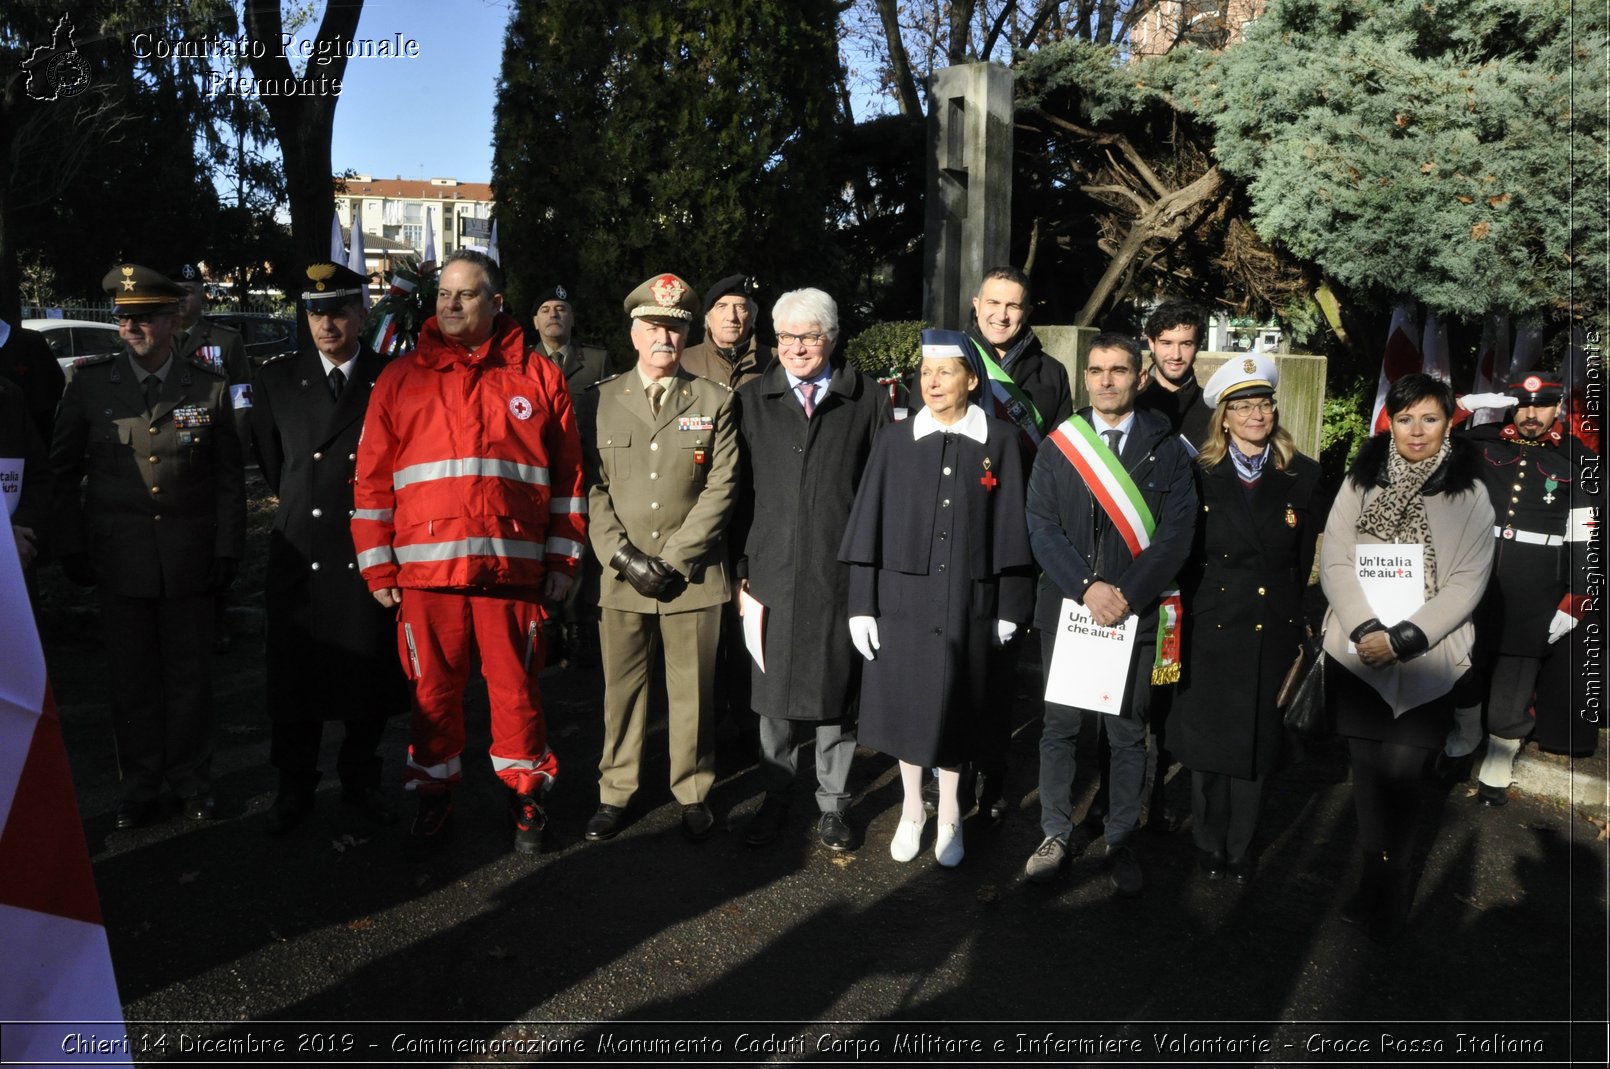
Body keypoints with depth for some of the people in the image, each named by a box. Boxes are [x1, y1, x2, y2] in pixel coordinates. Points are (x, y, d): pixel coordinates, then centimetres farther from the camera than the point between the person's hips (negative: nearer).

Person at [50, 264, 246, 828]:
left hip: (191, 561, 0)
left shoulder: (209, 385, 0)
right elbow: (61, 471, 5)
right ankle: (140, 785, 25)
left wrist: (227, 551, -2)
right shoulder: (89, 380, 0)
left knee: (190, 674, 9)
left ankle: (192, 779, 25)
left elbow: (229, 479, 2)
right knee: (132, 677, 10)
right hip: (119, 559, 1)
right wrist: (72, 547, 0)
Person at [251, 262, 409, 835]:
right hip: (300, 555, 2)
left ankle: (360, 782, 26)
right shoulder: (277, 379, 7)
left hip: (370, 554, -1)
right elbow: (271, 463, 17)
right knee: (293, 680, 8)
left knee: (369, 679, 8)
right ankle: (294, 789, 25)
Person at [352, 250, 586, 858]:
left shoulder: (538, 377, 7)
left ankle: (525, 794, 24)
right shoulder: (400, 379, 9)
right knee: (433, 689, 9)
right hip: (425, 567, 1)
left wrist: (562, 558, 4)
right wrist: (378, 566, 3)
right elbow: (372, 478, 8)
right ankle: (434, 801, 25)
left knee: (516, 687, 6)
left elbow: (567, 474, 8)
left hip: (512, 566, -1)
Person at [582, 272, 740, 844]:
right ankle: (615, 794, 23)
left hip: (693, 577, 0)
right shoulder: (600, 400, 6)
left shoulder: (714, 401, 4)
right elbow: (592, 489, 3)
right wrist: (625, 557, -9)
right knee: (622, 689, 8)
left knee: (692, 691, 7)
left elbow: (721, 488, -2)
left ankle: (693, 794, 22)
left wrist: (673, 560, -9)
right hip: (621, 576, 1)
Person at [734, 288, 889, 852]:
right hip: (772, 570, 1)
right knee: (773, 692, 9)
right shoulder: (751, 399, 7)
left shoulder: (867, 398, 3)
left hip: (841, 573, -1)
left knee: (837, 690, 8)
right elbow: (737, 489, 6)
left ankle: (832, 804, 24)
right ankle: (775, 797, 26)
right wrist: (740, 563, 1)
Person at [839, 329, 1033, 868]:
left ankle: (949, 816, 27)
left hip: (966, 601, -1)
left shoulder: (1000, 442, -2)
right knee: (905, 704, 10)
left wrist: (1009, 606, 0)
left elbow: (1010, 526, 0)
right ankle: (911, 810, 29)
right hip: (903, 597, 1)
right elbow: (869, 525, 1)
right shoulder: (895, 442, 0)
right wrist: (861, 605, -2)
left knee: (954, 708, 9)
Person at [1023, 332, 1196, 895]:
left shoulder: (1166, 450, 2)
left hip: (1134, 613, -1)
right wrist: (1087, 586, -14)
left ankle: (1121, 842, 20)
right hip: (1066, 606, 1)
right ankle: (1056, 833, 23)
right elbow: (1042, 527, -2)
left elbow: (1176, 532, -5)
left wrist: (1128, 594, -15)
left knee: (1127, 733, 6)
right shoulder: (1058, 445, 5)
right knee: (1060, 726, 8)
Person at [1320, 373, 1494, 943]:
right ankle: (1381, 880, 22)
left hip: (1428, 659, -2)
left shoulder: (1469, 494, 1)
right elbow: (1334, 561, 0)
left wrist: (1403, 638, -13)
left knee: (1401, 771, -6)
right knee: (1367, 767, 6)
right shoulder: (1360, 482, 5)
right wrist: (1365, 629, -13)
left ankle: (1388, 881, 15)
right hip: (1357, 653, 2)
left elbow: (1467, 583, -4)